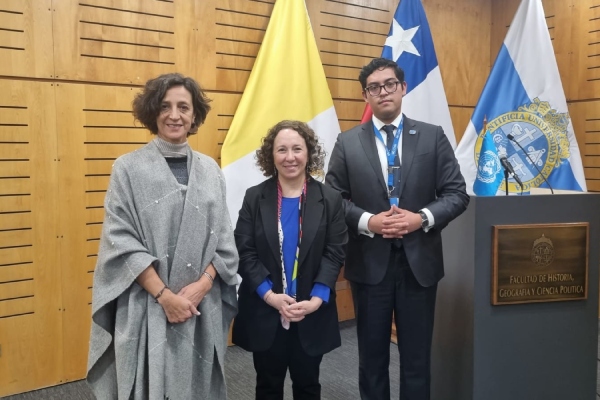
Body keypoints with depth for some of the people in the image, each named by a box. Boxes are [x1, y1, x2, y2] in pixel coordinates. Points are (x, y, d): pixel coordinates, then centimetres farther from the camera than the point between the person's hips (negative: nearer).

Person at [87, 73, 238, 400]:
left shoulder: (210, 170, 6)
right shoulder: (128, 168, -4)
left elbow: (223, 238, 5)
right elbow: (121, 242, -8)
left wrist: (203, 284, -10)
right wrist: (164, 294, -14)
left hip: (202, 305, 3)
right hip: (146, 306, -3)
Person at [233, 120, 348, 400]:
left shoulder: (330, 199, -1)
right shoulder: (255, 198, -1)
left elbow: (335, 254, -6)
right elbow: (244, 252, -6)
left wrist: (316, 300, -17)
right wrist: (270, 296, -18)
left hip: (312, 314, 0)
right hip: (264, 312, 0)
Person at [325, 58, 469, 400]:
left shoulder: (433, 136, 2)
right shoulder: (347, 142, 1)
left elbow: (457, 194, -1)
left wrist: (422, 218, -16)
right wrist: (368, 222, -17)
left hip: (419, 261, 0)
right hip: (369, 262, 0)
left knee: (417, 355, 12)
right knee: (372, 354, 15)